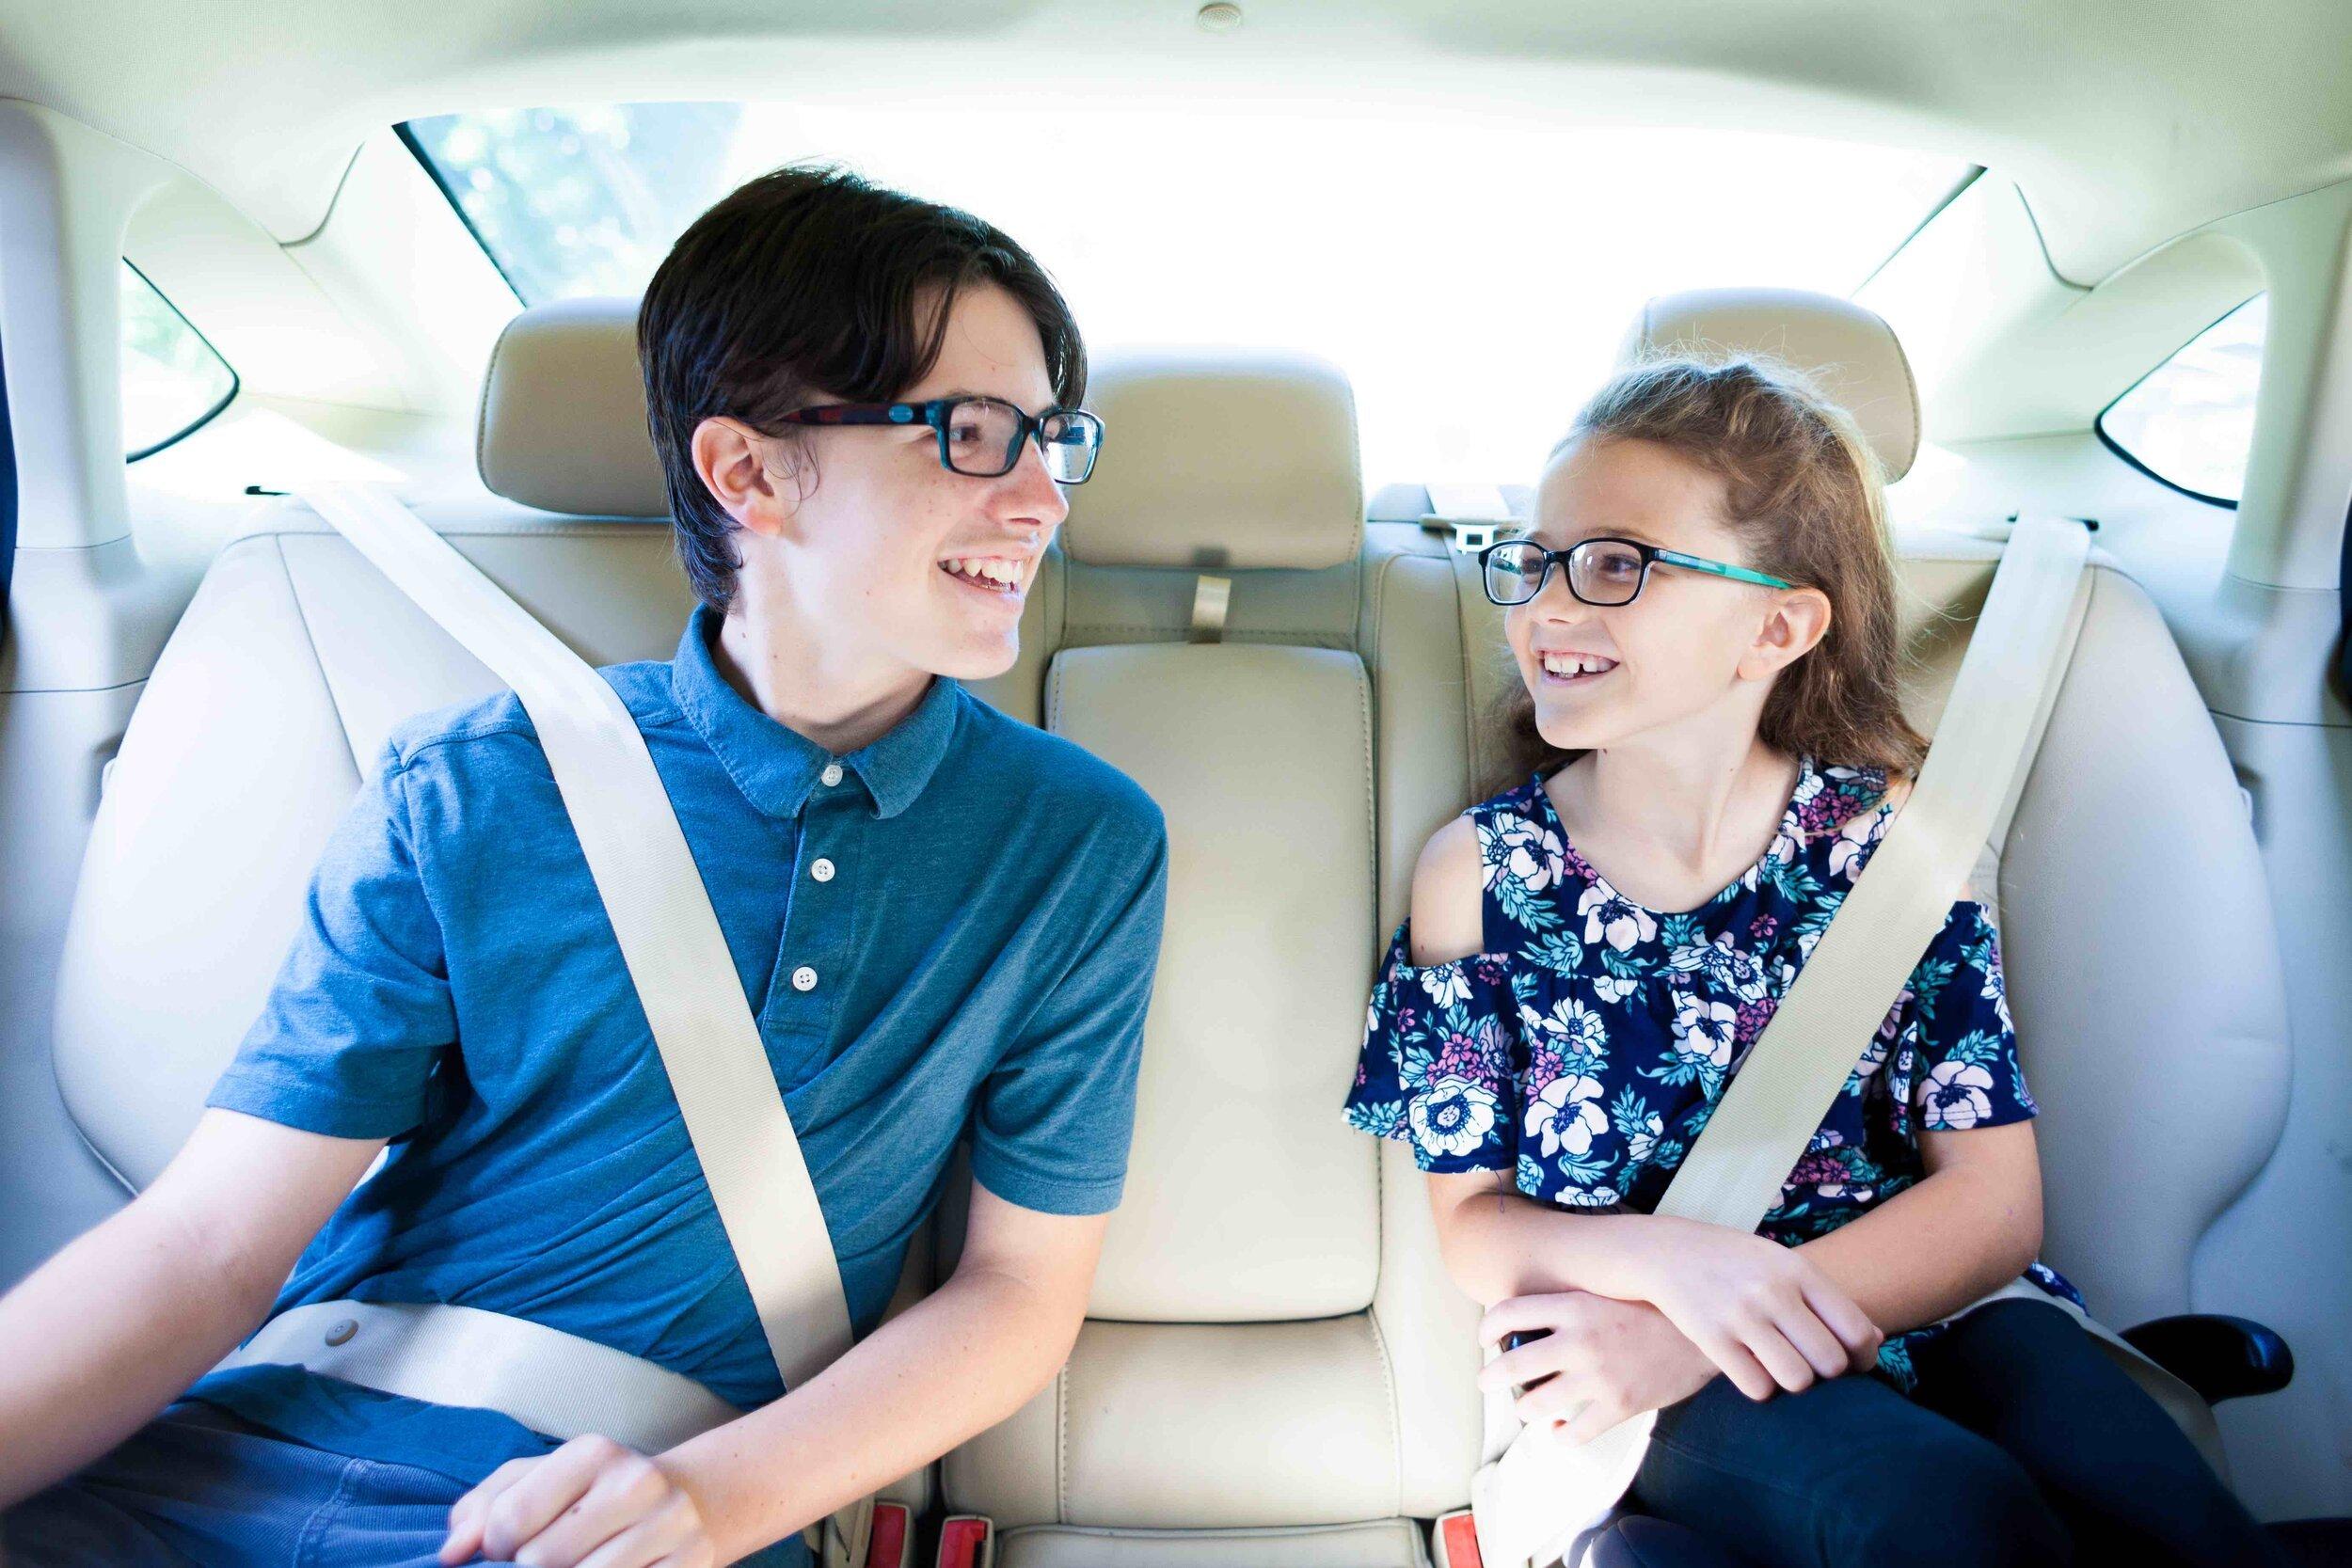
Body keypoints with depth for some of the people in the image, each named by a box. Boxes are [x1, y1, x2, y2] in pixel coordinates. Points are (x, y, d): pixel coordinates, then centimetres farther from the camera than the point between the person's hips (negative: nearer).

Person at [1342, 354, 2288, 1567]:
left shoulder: (1888, 838, 0)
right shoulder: (1482, 868, -1)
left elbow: (1994, 1193, -4)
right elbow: (1471, 1218, 1)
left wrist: (1689, 1340, -16)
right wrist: (1671, 1261, -20)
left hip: (1909, 1303, 3)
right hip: (1630, 1340, -2)